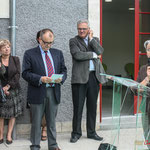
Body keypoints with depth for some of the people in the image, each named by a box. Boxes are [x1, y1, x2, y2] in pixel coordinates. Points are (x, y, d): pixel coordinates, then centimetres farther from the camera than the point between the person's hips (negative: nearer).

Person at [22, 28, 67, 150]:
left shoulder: (58, 53, 13)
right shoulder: (29, 54, -1)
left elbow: (64, 70, 14)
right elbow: (25, 73, -7)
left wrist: (61, 78, -8)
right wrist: (40, 79, -20)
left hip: (54, 92, 3)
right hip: (38, 93, -3)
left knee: (52, 121, 12)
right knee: (36, 122, 4)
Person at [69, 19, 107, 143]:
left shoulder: (95, 40, 16)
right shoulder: (73, 41, 4)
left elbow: (100, 51, -4)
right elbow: (77, 55, -13)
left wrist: (91, 38, -2)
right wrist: (94, 55, -5)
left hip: (94, 76, 4)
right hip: (80, 77, -3)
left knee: (92, 106, 10)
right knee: (78, 106, 0)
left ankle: (91, 132, 21)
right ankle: (76, 133, 11)